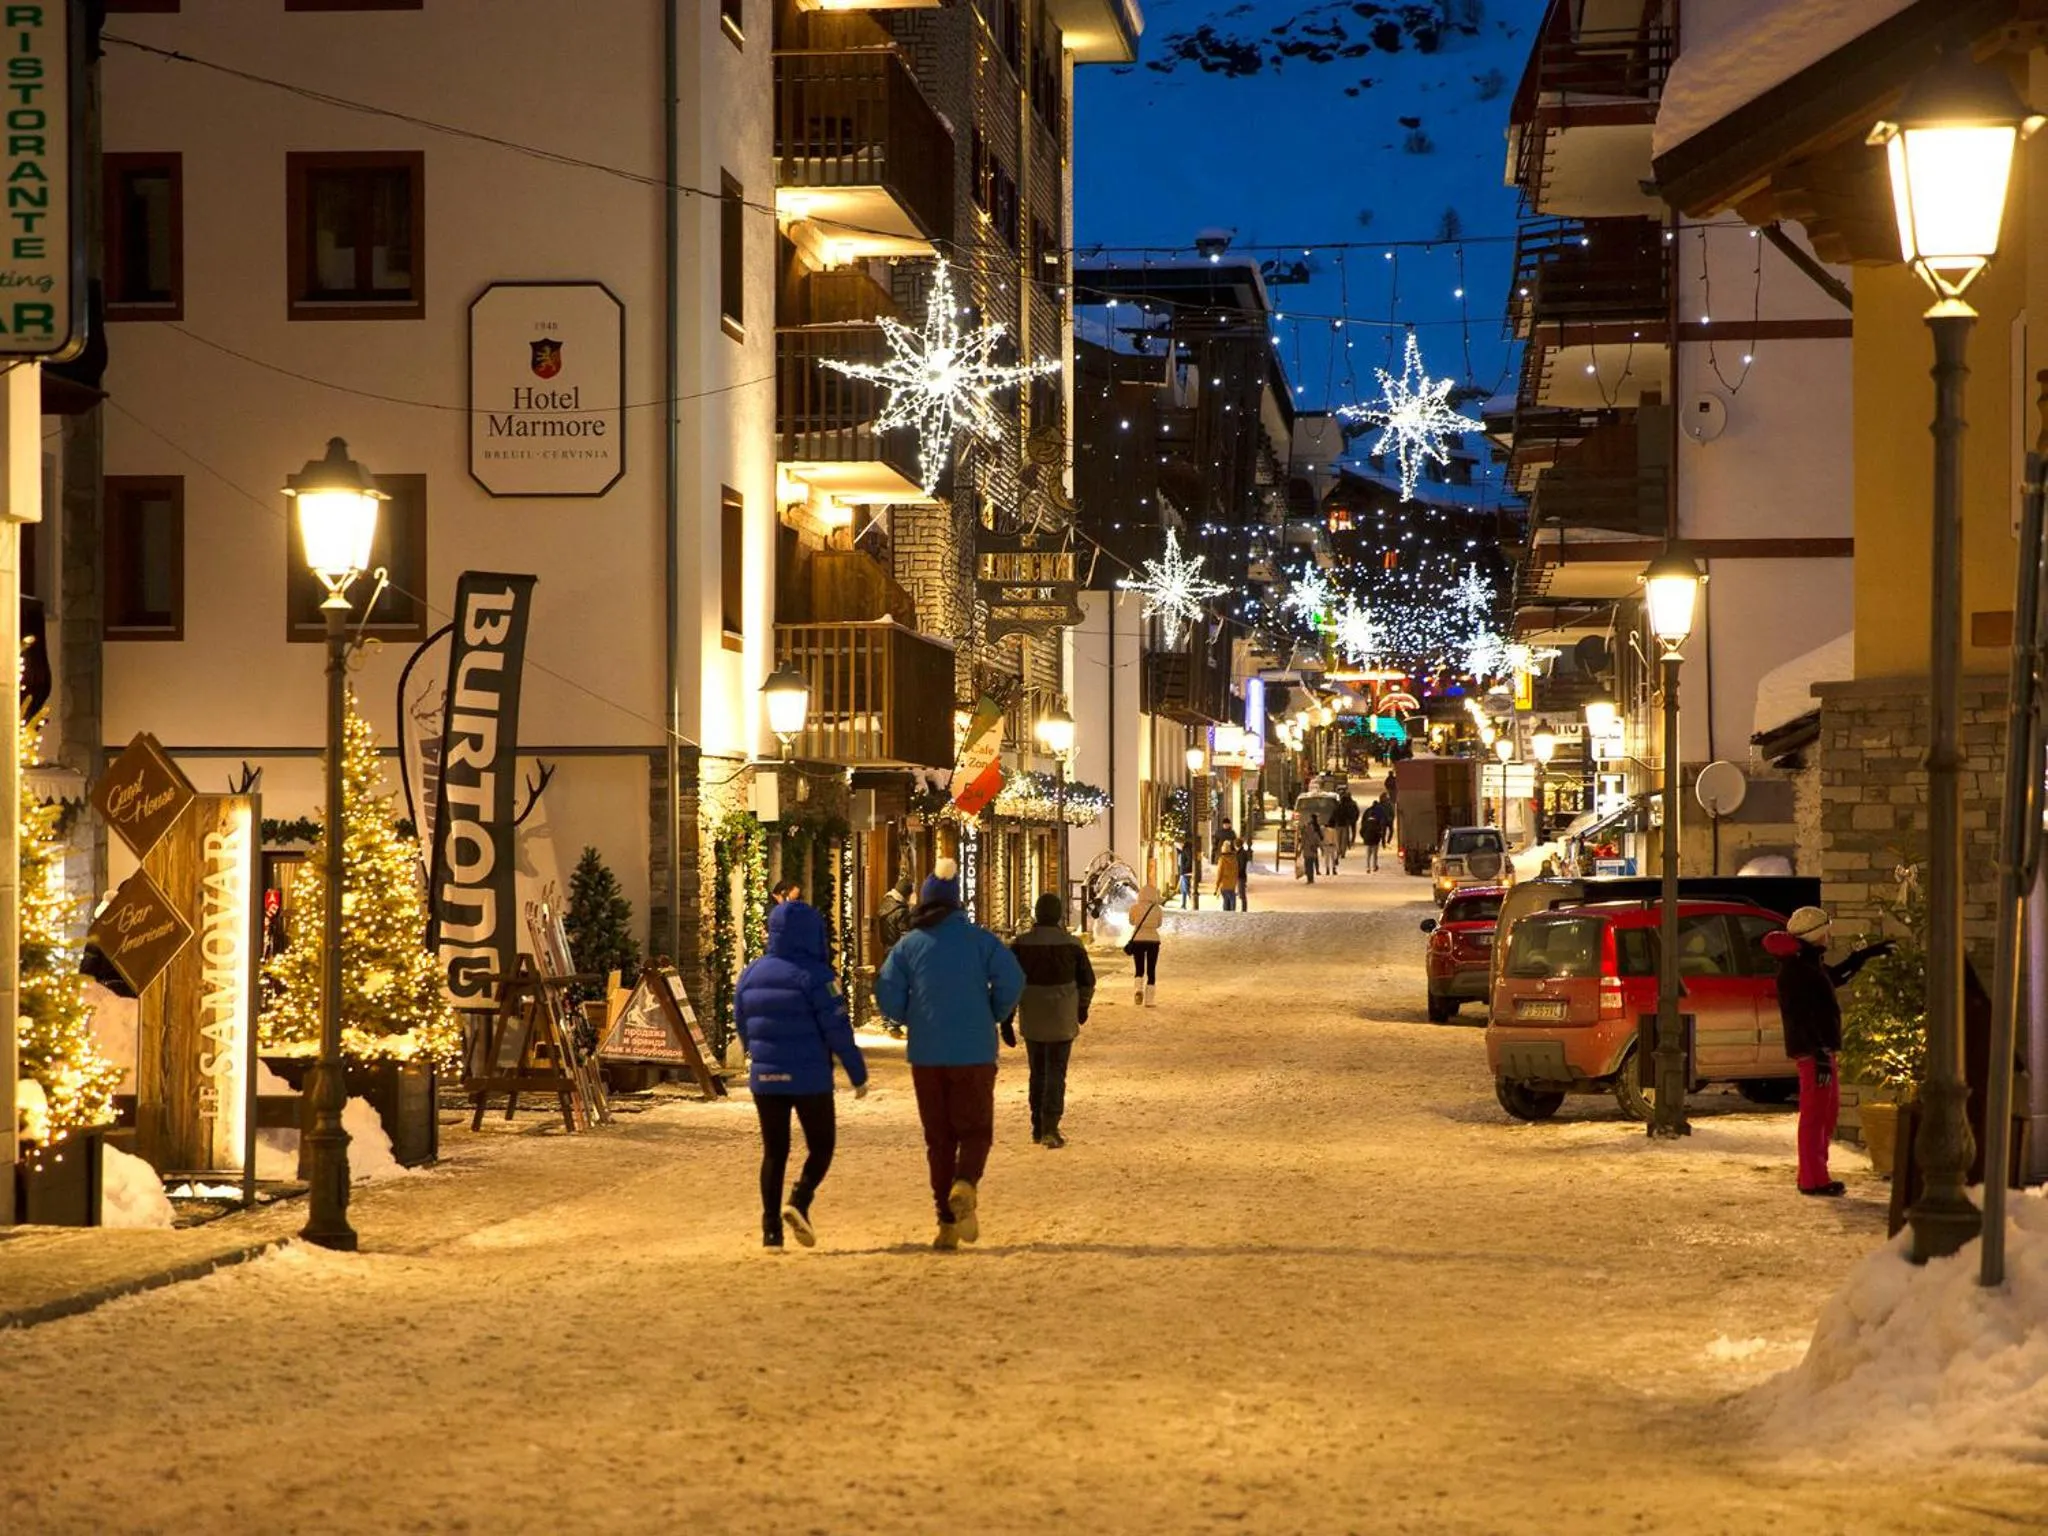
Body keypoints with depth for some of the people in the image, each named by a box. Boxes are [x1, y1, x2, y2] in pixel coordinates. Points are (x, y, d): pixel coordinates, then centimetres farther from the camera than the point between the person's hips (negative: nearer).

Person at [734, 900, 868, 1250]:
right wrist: (858, 1074, -4)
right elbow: (838, 1030, -13)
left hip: (764, 1078, 5)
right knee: (820, 1146, 9)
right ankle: (799, 1201, -15)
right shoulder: (813, 975, -12)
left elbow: (742, 1024, 14)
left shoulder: (752, 974, 5)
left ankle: (771, 1229, 4)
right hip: (809, 1078, -5)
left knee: (774, 1151, 11)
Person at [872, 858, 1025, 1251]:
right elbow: (1011, 979, -11)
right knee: (975, 1130, 7)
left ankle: (947, 1221, 5)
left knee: (939, 1138, 10)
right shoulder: (979, 940, -1)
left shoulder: (908, 945, 2)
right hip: (973, 1053, -1)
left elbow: (888, 997, -3)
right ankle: (965, 1185, -24)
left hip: (926, 1054, 1)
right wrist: (994, 1015, 6)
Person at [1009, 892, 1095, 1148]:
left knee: (1037, 1071, 15)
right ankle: (1051, 1128, -11)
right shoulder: (1071, 944, -6)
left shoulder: (1020, 943, -5)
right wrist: (1082, 1008, 19)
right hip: (1062, 1019, -2)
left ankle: (1038, 1128, 20)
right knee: (1056, 1072, 1)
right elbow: (1087, 980, 2)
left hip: (1031, 1019, 2)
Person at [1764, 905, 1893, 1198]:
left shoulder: (1810, 963, 16)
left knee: (1829, 1108, 19)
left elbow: (1836, 975, 37)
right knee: (1814, 1113, -8)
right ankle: (1813, 1180, -5)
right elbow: (1802, 1016, -23)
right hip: (1813, 1049, -11)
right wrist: (1819, 1054, -26)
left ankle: (1812, 1173, 26)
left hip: (1821, 1047, 11)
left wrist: (1866, 954, 40)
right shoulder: (1795, 970, -17)